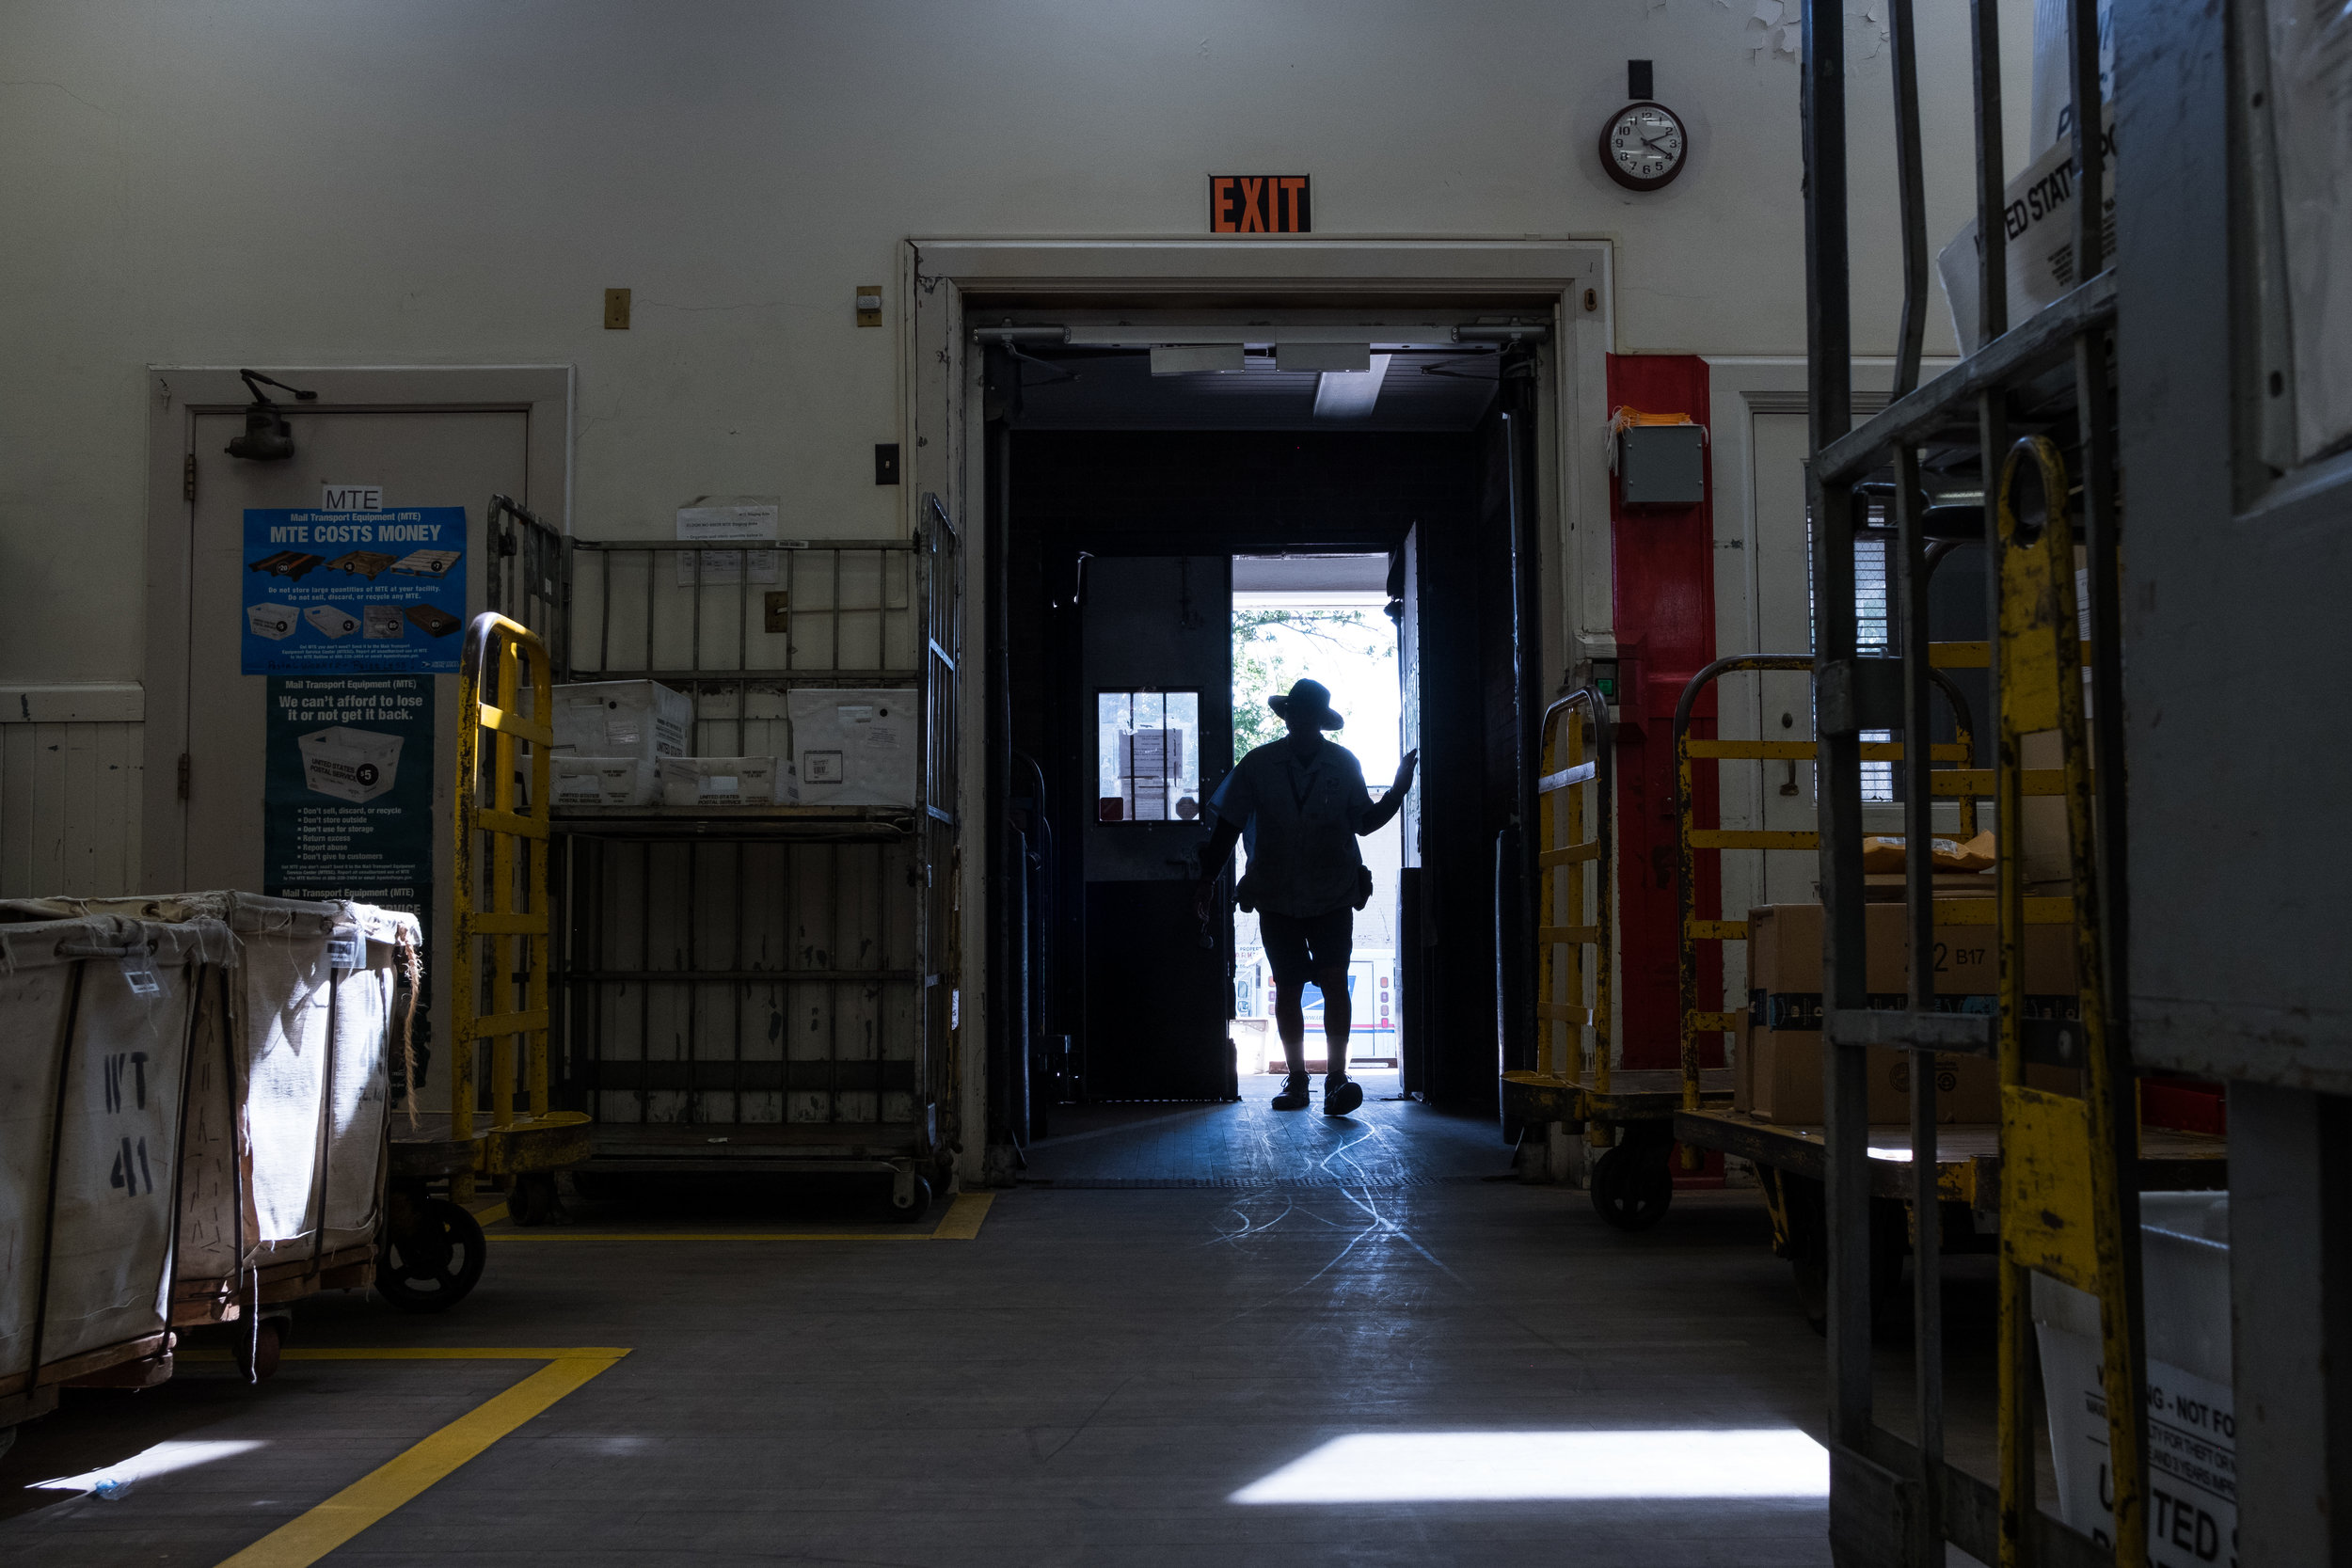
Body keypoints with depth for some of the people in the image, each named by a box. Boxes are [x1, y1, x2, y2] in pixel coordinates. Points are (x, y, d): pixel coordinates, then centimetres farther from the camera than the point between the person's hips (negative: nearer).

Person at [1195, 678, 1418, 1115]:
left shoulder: (1344, 764, 4)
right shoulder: (1259, 764, 2)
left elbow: (1365, 822, 10)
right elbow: (1229, 823, 6)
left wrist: (1398, 789, -4)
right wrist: (1208, 878, 2)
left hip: (1332, 896, -1)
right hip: (1277, 896, 1)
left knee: (1334, 981, -14)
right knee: (1287, 988, 5)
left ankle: (1337, 1079, -14)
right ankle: (1296, 1079, 15)